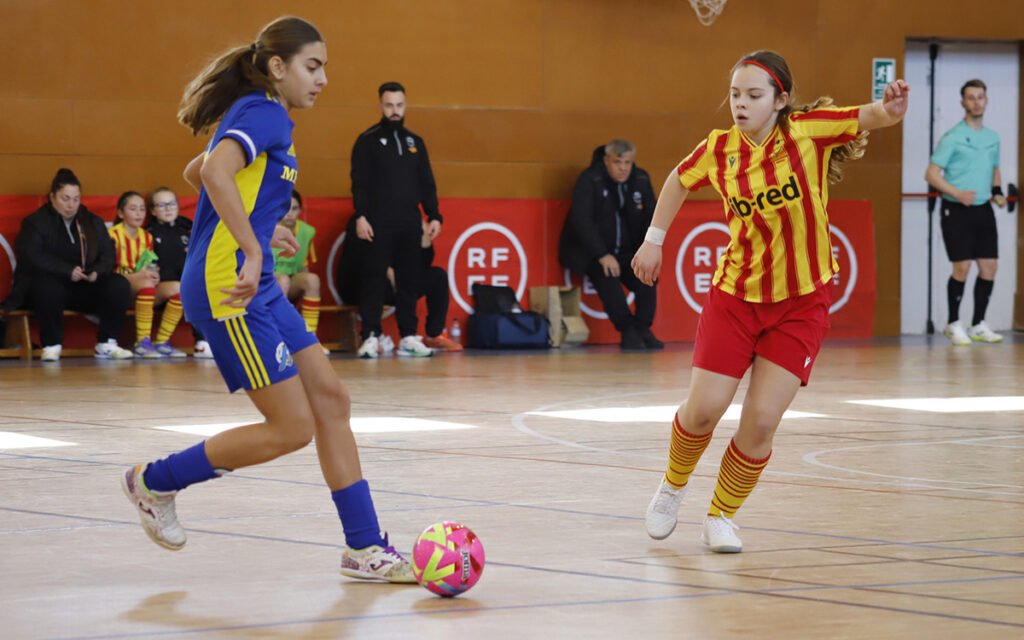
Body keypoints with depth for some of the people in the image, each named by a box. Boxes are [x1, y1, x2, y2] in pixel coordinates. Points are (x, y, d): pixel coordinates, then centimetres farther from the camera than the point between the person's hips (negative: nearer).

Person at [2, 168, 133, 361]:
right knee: (48, 287, -40)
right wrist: (68, 271, -22)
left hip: (84, 288, 4)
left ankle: (106, 344, -12)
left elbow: (108, 255, 10)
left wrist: (97, 271, -15)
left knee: (120, 285, -20)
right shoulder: (36, 222, 1)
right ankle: (51, 346, -23)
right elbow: (30, 257, -14)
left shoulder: (94, 222, 15)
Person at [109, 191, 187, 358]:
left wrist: (154, 274, -7)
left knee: (177, 288, -20)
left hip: (146, 294, 7)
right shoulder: (114, 235, -4)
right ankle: (142, 343, -35)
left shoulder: (146, 236, 16)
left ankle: (162, 343, -15)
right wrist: (137, 276, -25)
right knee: (147, 284, -38)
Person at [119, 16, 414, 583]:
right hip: (228, 288, -10)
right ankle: (154, 482, 8)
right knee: (291, 428, -8)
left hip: (258, 291, 10)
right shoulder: (265, 115, -12)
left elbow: (196, 173, 33)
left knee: (331, 401, 5)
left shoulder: (257, 117, 19)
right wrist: (251, 249, -33)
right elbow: (216, 170, -30)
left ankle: (365, 548, 8)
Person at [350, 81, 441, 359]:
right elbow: (359, 183, -3)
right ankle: (371, 337, -4)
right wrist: (360, 216, -13)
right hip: (379, 225, -4)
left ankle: (408, 338, 10)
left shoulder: (415, 142, 15)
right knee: (375, 280, -5)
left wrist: (434, 216, 7)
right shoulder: (368, 140, 2)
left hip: (410, 225, 4)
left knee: (409, 281, 5)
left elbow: (427, 184, 17)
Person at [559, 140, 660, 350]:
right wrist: (603, 255, -28)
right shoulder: (589, 181, -13)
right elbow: (581, 220, -21)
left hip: (626, 251, 5)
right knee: (607, 277, -32)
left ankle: (643, 331, -12)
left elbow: (651, 218, 9)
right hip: (589, 252, -5)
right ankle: (628, 333, -27)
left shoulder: (641, 180, 3)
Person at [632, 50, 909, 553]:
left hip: (801, 304, -2)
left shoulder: (807, 132, -12)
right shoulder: (720, 149, -4)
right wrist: (654, 240, 16)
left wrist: (889, 110, -48)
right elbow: (680, 179, 17)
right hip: (735, 297, 2)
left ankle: (721, 516, 15)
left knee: (761, 420, -8)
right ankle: (673, 486, 30)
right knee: (703, 410, -2)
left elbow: (867, 118, -25)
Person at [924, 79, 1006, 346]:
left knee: (989, 266, 2)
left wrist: (997, 191, 6)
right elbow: (931, 174, -10)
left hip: (983, 211, 6)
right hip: (957, 212, -6)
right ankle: (953, 324, 7)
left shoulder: (992, 138, 12)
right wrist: (958, 193, -21)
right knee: (962, 268, -8)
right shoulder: (952, 138, -8)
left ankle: (978, 326, 12)